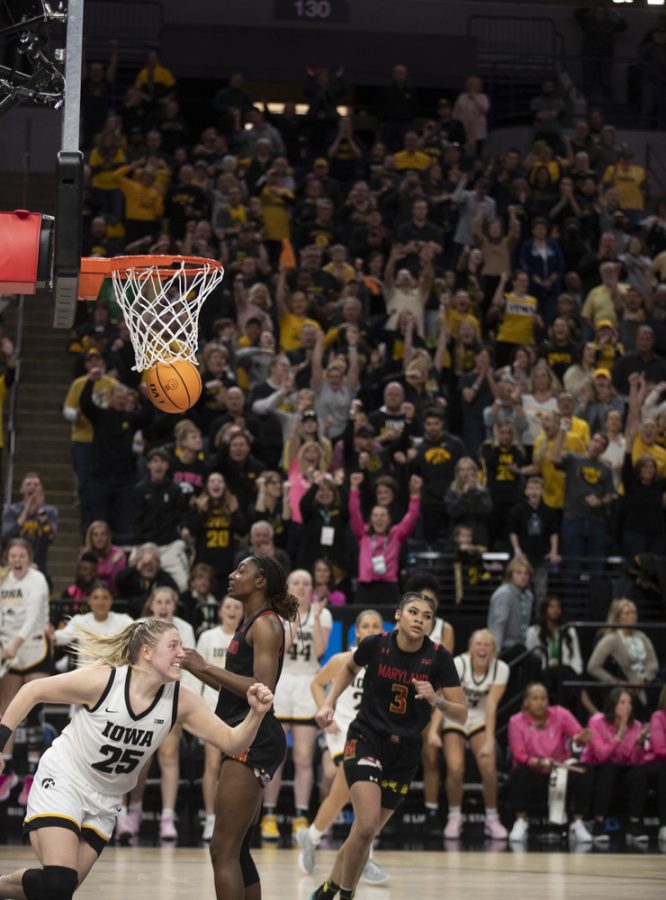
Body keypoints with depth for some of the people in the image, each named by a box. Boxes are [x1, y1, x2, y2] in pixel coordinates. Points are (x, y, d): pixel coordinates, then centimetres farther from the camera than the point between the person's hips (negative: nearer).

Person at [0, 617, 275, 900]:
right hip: (62, 781, -5)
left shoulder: (181, 702, -12)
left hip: (104, 801, 5)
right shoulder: (101, 680, -23)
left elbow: (231, 742, -11)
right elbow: (33, 691, -12)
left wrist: (256, 714, -30)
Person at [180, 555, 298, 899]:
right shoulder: (251, 625, 19)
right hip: (244, 741, 11)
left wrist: (206, 667, -19)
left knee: (223, 849, -13)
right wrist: (195, 669, 21)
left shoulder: (266, 625, -10)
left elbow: (261, 689, -21)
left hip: (254, 739, -11)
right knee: (235, 851, 15)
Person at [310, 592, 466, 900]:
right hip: (366, 739, -2)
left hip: (404, 753, 2)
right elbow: (350, 669, 13)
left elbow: (461, 715, -10)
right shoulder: (376, 645, -11)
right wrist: (329, 703, 2)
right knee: (367, 826, -21)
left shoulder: (438, 657, -11)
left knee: (366, 832, 7)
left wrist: (436, 699, -28)